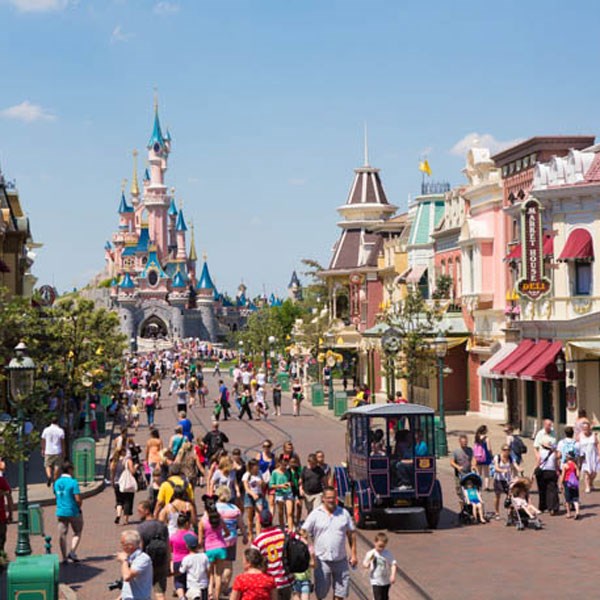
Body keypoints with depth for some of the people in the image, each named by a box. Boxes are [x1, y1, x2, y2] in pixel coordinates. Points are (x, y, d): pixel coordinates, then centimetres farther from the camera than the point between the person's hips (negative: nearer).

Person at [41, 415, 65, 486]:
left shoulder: (46, 430, 0)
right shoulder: (60, 430, -4)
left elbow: (43, 441, 6)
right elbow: (62, 442, -2)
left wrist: (43, 450, 18)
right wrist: (63, 451, 6)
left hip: (48, 451, 1)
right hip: (57, 451, -1)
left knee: (48, 465, 10)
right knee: (57, 466, 9)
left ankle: (49, 476, -16)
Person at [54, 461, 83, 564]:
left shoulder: (57, 482, 4)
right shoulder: (73, 482, -14)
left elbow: (56, 496, 13)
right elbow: (78, 499, -17)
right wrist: (79, 507, 0)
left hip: (60, 512, 4)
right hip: (73, 512, -4)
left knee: (62, 535, 8)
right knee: (77, 532, 13)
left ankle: (64, 557, 8)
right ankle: (72, 552, -1)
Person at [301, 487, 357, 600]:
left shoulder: (344, 513, 5)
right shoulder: (315, 514, -2)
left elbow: (351, 533, 9)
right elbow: (304, 532, -2)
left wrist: (353, 554, 5)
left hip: (340, 560, 2)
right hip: (322, 560, -2)